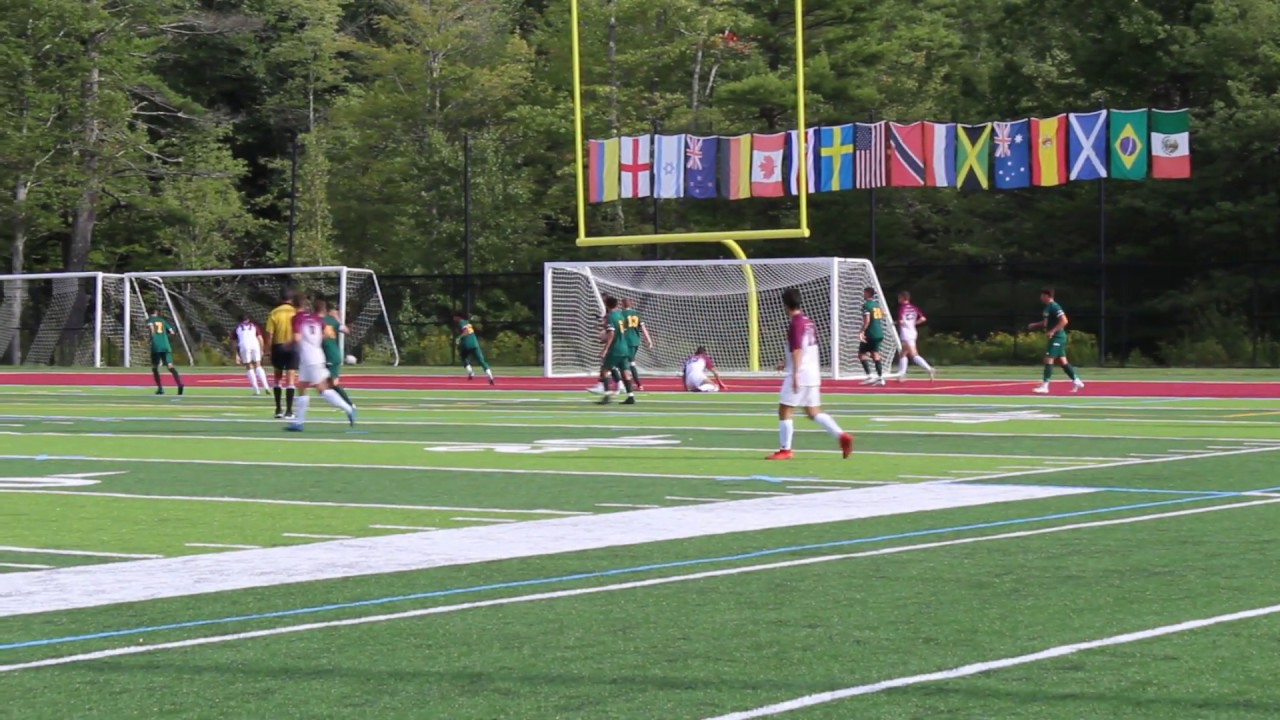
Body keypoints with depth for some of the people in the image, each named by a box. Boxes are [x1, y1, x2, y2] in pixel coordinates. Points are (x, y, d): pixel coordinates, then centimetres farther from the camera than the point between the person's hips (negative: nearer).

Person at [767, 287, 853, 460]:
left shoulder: (796, 324, -14)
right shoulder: (808, 321, 14)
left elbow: (797, 350, -21)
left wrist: (795, 374, -26)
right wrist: (786, 362, 35)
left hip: (799, 375, -9)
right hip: (813, 373, 9)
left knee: (784, 410, 0)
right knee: (813, 412, 13)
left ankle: (785, 449, 2)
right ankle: (842, 436, 0)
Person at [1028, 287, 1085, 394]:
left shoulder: (1054, 307, -16)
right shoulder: (1048, 307, 13)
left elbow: (1064, 321, -24)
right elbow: (1047, 323, 27)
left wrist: (1052, 331, -27)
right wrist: (1035, 325, 14)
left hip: (1057, 337, -10)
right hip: (1055, 338, 10)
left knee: (1048, 359, -11)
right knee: (1062, 361, 12)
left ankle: (1045, 386, -11)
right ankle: (1077, 381, 17)